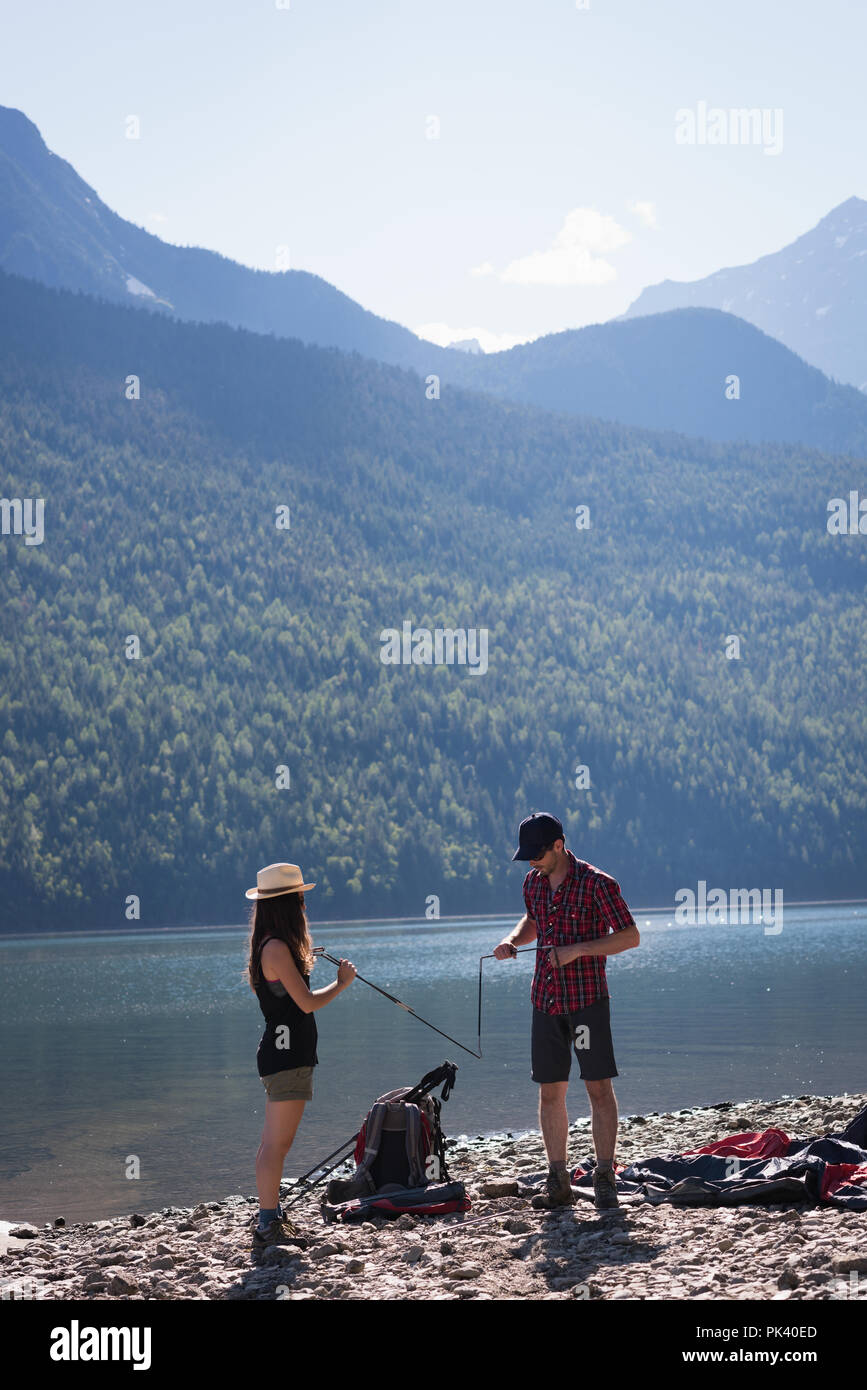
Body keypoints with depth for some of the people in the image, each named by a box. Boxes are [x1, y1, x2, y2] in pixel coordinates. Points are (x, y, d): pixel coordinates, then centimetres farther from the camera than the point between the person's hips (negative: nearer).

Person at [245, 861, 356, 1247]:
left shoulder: (274, 947, 14)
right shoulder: (277, 948, -16)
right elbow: (307, 1002, -19)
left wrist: (302, 961, 32)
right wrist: (342, 983, -4)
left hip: (282, 1053, 11)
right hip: (286, 1054, -11)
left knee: (274, 1142, 14)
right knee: (277, 1143, -10)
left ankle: (271, 1216, 21)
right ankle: (268, 1225, -9)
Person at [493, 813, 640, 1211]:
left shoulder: (596, 883, -12)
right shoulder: (533, 882, 9)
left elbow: (630, 936, -12)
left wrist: (579, 949, -20)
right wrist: (514, 940, 7)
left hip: (587, 997, -6)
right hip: (546, 997, 6)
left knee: (598, 1086, -6)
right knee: (550, 1090, 6)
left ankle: (605, 1179, -1)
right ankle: (558, 1182, 13)